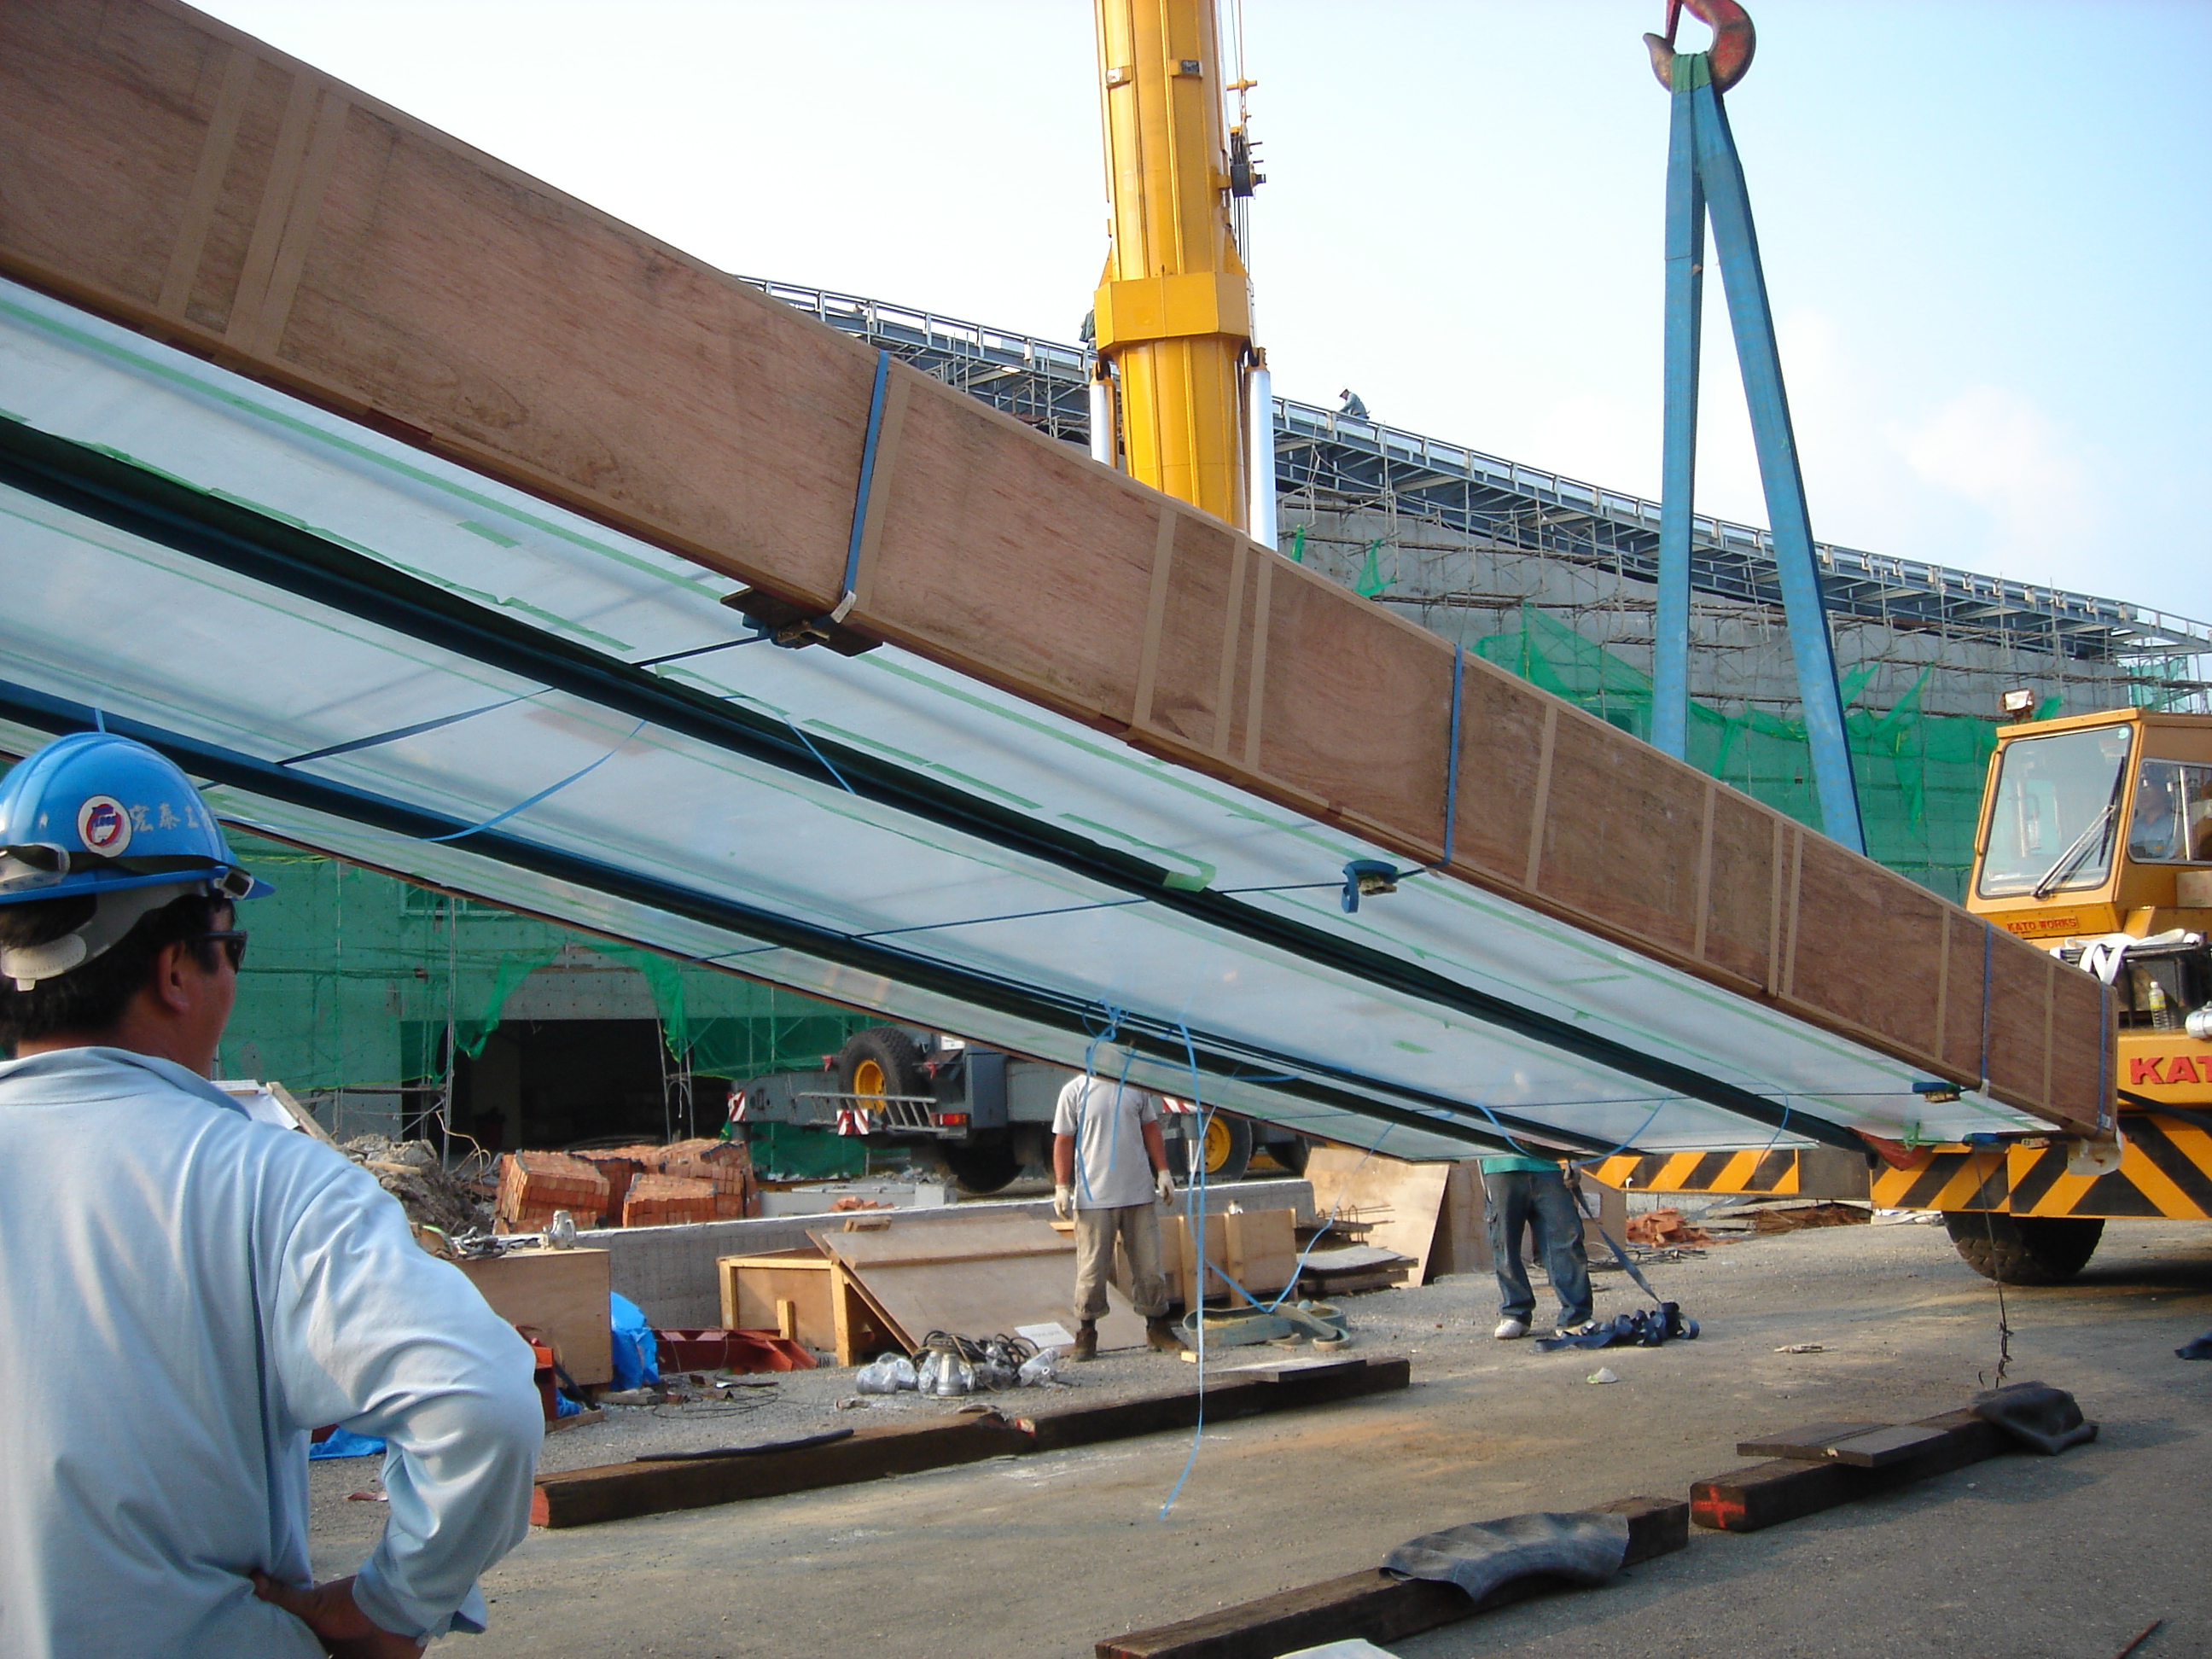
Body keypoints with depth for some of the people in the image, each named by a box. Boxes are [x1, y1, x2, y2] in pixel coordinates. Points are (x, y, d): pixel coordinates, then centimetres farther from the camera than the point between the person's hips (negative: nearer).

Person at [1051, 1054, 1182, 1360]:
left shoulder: (1137, 1087, 9)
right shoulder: (1075, 1091, -1)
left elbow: (1151, 1129, 16)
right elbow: (1063, 1141, -1)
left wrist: (1163, 1172, 11)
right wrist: (1061, 1187, -6)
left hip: (1139, 1194, 3)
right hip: (1094, 1197, -3)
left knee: (1149, 1265, 8)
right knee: (1092, 1269, 1)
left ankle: (1158, 1326, 21)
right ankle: (1086, 1332, 14)